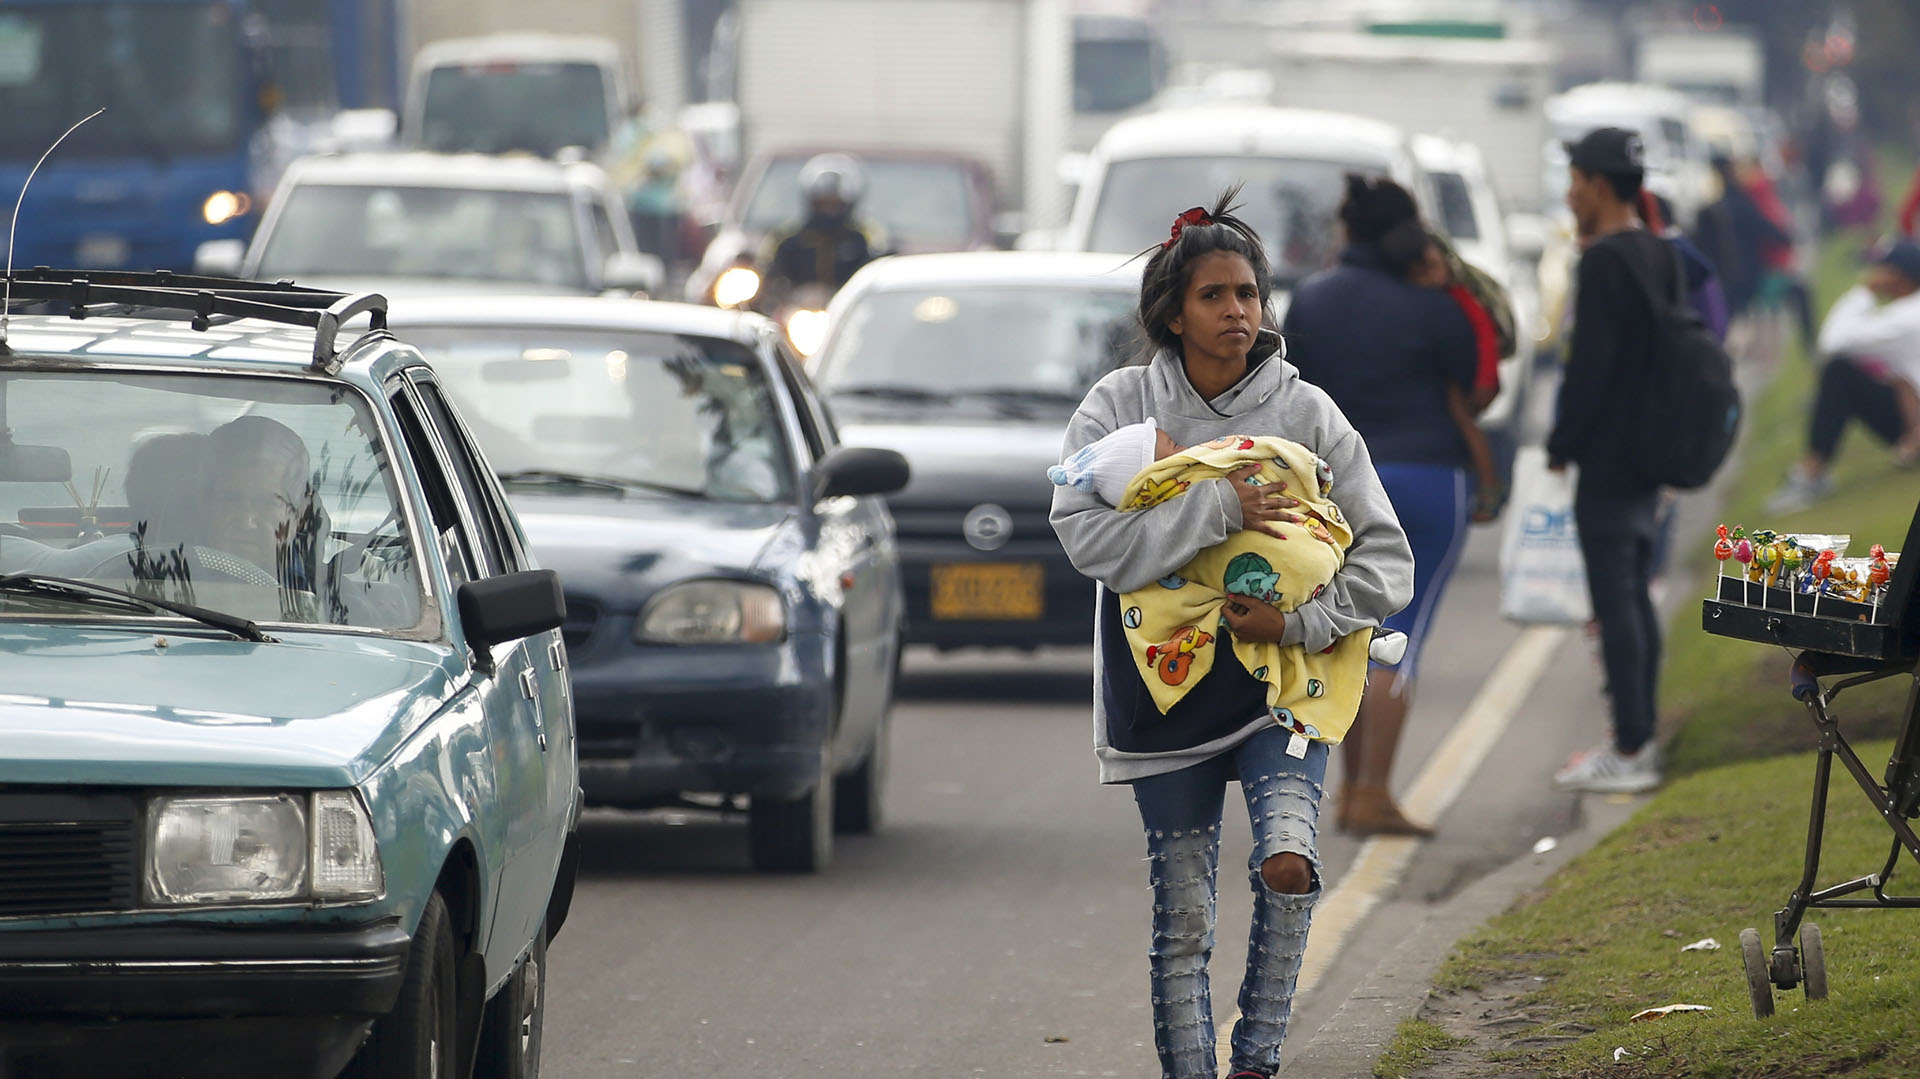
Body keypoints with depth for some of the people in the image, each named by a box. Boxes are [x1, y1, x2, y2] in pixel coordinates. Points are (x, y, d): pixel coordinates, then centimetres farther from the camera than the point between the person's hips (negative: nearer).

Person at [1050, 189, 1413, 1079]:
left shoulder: (1304, 412, -2)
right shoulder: (1120, 405, -3)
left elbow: (1386, 557, -1)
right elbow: (1086, 534, -17)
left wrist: (1303, 623, -16)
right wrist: (1218, 510, -22)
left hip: (1278, 683, 0)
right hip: (1165, 694, 1)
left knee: (1287, 863, -22)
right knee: (1182, 920, 4)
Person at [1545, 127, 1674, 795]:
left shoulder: (1604, 262, -16)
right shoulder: (1661, 256, 13)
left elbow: (1590, 364, -20)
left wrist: (1561, 443, -10)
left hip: (1607, 459, -9)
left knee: (1616, 599, -7)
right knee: (1635, 596, 15)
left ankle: (1629, 754, -7)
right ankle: (1638, 738, 19)